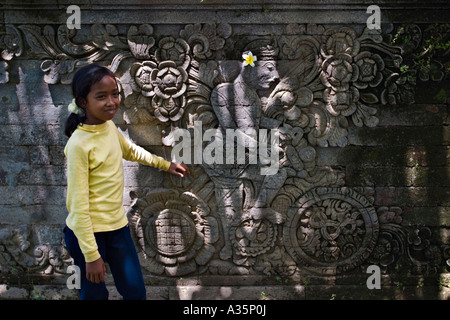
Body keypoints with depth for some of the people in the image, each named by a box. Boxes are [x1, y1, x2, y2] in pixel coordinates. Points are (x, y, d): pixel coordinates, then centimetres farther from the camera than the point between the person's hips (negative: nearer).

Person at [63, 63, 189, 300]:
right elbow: (78, 205, -19)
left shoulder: (109, 126, 1)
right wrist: (91, 255, -18)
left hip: (117, 225, 7)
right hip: (89, 231, -7)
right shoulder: (78, 144, -20)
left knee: (136, 291, 11)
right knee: (95, 294, 8)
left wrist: (165, 164, 31)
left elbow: (130, 151, 25)